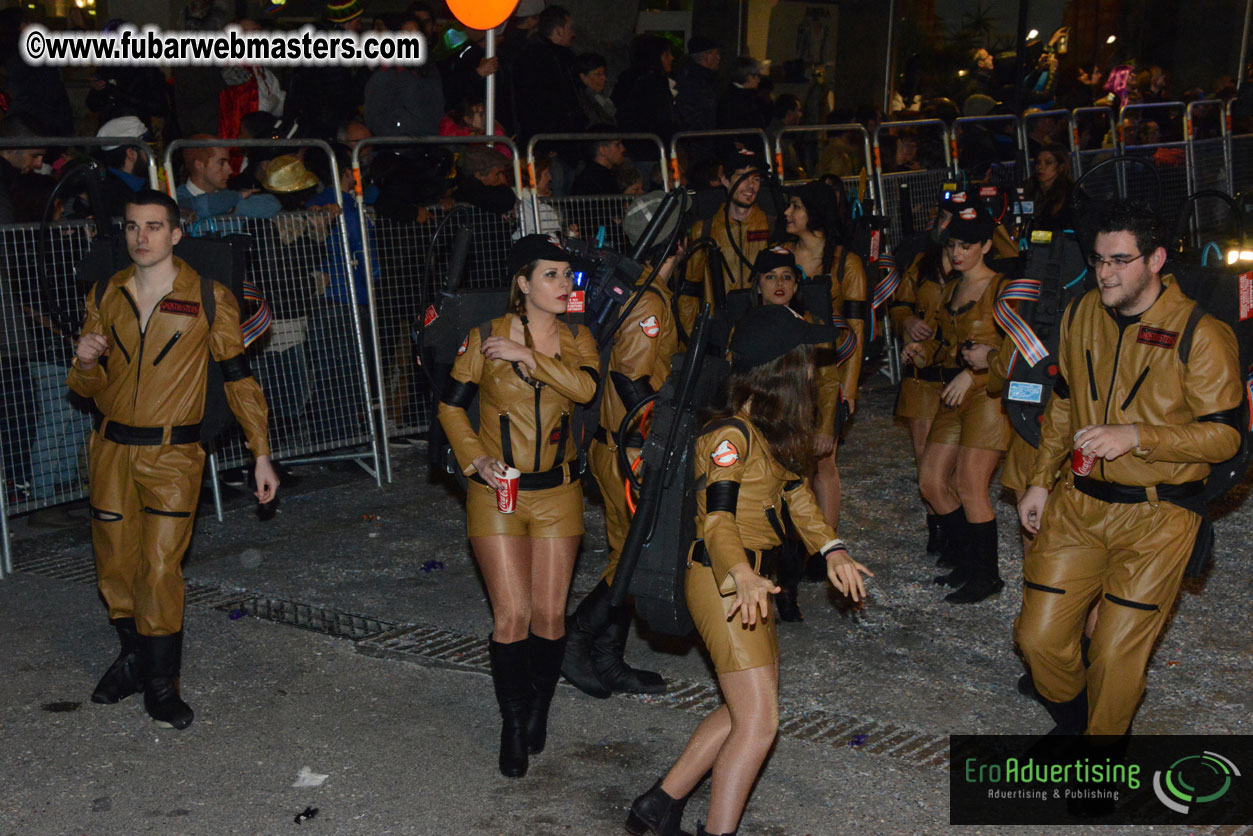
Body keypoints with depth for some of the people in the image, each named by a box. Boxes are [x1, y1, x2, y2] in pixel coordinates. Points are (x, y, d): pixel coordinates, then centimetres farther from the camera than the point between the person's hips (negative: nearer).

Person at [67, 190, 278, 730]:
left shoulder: (209, 299, -4)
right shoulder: (105, 298, 7)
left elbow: (239, 378, -1)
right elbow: (89, 388, 13)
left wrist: (261, 454, -4)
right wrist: (84, 363, -12)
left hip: (172, 456, -4)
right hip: (112, 450, 4)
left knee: (160, 569, -8)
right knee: (115, 565, 9)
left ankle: (161, 684, 5)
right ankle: (134, 657, 32)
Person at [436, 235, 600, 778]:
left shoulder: (576, 339, 4)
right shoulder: (484, 339, -4)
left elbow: (586, 387, -17)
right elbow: (451, 406, 3)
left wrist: (528, 356, -20)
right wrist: (475, 461, -10)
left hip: (557, 492, 3)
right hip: (497, 492, -2)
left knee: (550, 614, 4)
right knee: (512, 615, -6)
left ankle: (539, 710, 28)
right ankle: (512, 724, 14)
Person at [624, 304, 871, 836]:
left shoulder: (772, 429, 10)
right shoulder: (731, 434, -20)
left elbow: (795, 492, 12)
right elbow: (718, 518, -26)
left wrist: (831, 550, -1)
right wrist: (742, 577, -43)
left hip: (752, 578, 10)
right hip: (722, 580, -10)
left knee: (747, 708, 16)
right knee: (758, 722, -8)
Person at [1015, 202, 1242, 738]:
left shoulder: (1200, 335, -12)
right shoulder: (1080, 315, 5)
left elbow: (1224, 434, -11)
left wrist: (1136, 436, -22)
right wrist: (1041, 480, 16)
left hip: (1156, 516, -5)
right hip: (1077, 503, 5)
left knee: (1118, 653, -1)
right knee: (1039, 637, 4)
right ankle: (1070, 724, 34)